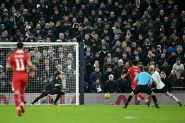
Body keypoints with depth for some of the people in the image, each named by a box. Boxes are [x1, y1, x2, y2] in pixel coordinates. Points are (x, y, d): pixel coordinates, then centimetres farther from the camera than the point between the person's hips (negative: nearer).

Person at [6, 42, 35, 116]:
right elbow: (29, 64, -16)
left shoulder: (12, 56, 1)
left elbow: (7, 67, 1)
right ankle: (22, 103, 4)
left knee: (16, 92, -6)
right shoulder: (26, 55, -3)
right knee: (22, 91, 22)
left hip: (16, 76, -1)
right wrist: (33, 69, 3)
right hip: (24, 75, 1)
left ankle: (18, 107, -23)